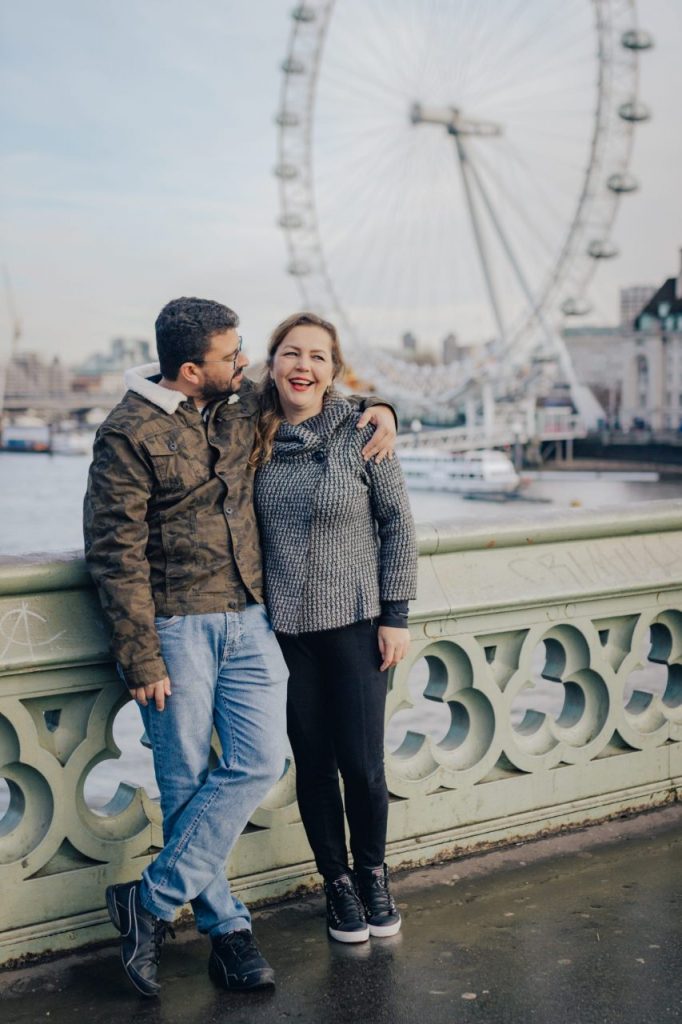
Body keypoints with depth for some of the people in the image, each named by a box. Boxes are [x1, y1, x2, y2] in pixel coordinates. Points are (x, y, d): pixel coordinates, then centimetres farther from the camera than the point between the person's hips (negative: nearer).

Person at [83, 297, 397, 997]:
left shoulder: (245, 403, 7)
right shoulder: (130, 433, -9)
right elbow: (115, 552, -10)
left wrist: (376, 409, 7)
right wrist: (142, 657, -13)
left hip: (248, 618, 5)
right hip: (175, 624, -5)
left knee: (259, 761, -3)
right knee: (186, 781, 2)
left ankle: (152, 899, 9)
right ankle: (224, 925, 19)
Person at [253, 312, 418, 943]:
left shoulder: (361, 433, -6)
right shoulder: (255, 437, 0)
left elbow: (397, 524, -2)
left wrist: (396, 615, -4)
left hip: (355, 622, -2)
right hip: (284, 628, 2)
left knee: (363, 763, 1)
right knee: (314, 764, 9)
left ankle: (373, 874, 28)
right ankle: (337, 882, 29)